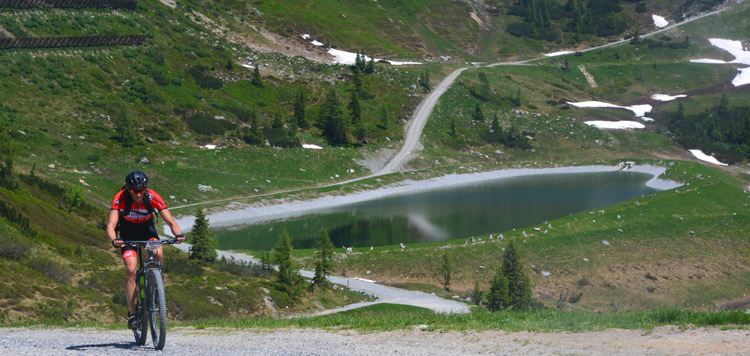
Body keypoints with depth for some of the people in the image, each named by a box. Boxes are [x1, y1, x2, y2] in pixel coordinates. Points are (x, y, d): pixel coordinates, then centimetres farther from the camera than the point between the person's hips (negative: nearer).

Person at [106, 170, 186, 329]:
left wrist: (178, 234, -47)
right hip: (128, 234, -1)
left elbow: (171, 221, -26)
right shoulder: (120, 199, -29)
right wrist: (114, 240, -56)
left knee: (157, 253, -30)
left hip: (148, 231, 1)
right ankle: (132, 313, -12)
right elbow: (110, 226, -35)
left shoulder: (153, 197, -27)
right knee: (131, 269, -19)